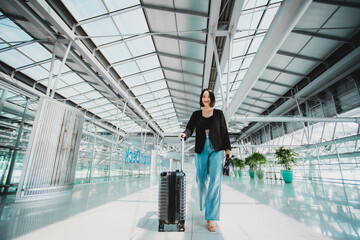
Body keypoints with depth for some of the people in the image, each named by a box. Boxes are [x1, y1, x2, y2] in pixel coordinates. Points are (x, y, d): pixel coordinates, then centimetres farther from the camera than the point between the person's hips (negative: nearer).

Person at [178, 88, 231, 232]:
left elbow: (224, 132, 8)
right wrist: (184, 134, -23)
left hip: (217, 150, -1)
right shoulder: (196, 114, 10)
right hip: (201, 150, 2)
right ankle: (203, 205, 34)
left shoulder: (218, 113, 9)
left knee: (215, 181, -12)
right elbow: (190, 128, -1)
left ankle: (211, 217, -6)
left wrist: (227, 148, 3)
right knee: (201, 180, 8)